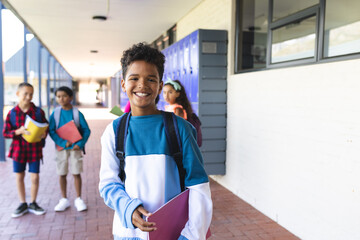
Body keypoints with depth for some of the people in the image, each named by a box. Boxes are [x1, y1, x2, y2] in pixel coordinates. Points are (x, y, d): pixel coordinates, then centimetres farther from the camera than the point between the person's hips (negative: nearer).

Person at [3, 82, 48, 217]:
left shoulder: (38, 112, -4)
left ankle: (33, 204, 24)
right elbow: (5, 133, -3)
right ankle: (23, 204, 28)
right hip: (18, 149, 1)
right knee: (19, 176, 11)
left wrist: (44, 134, -17)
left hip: (34, 149, 0)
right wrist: (19, 131, -21)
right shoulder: (12, 113, -5)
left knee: (35, 177, 4)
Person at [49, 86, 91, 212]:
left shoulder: (77, 113, -4)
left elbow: (86, 130, -3)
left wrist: (80, 144, -15)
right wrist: (63, 143, -16)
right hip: (61, 148, 1)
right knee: (62, 174, 9)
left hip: (75, 148, -1)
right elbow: (51, 131, -4)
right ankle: (64, 200, 23)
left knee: (76, 173, 2)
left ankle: (78, 199, 15)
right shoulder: (55, 113, -2)